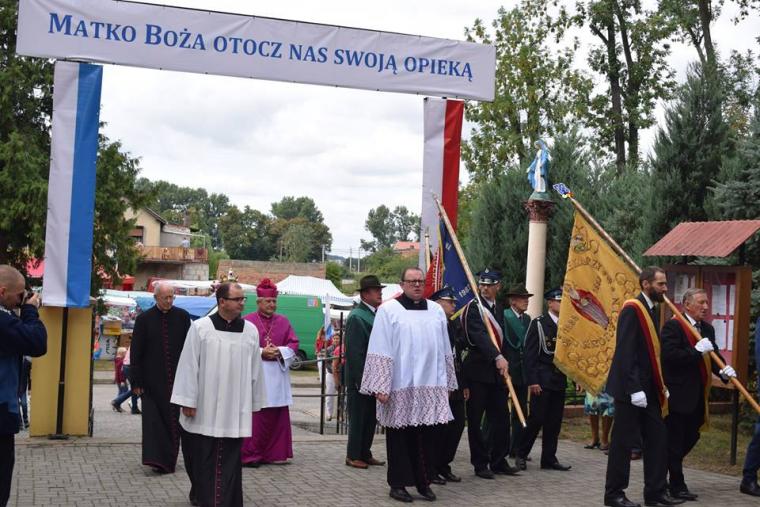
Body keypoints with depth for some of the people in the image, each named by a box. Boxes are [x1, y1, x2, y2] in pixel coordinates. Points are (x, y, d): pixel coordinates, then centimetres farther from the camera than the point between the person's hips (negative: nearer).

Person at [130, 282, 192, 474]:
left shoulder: (182, 317, 2)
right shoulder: (144, 319, -1)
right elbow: (135, 352, 1)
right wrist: (136, 381, -2)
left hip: (178, 379, 1)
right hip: (153, 380, -1)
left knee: (176, 418, 7)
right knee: (154, 418, -4)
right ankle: (158, 460, -3)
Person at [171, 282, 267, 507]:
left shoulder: (250, 330, 4)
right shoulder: (200, 327, -4)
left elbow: (255, 369, 8)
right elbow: (189, 365, -4)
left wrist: (255, 403, 10)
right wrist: (187, 401, -7)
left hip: (234, 409, 2)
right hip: (205, 408, -2)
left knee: (229, 460, 3)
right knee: (203, 458, 8)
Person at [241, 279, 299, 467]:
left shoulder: (283, 321, 11)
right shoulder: (248, 322, -2)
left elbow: (294, 344, 8)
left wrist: (280, 352, -10)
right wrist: (261, 353, -15)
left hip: (278, 376, 5)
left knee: (277, 416, 6)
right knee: (255, 416, -5)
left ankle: (273, 453, 15)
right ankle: (250, 454, 0)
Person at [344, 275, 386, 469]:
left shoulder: (375, 314, 11)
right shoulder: (356, 317, -15)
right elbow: (354, 352, -18)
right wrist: (361, 380, -20)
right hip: (360, 378, -8)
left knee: (371, 417, 14)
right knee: (358, 417, 1)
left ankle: (365, 453, 23)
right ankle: (353, 456, 12)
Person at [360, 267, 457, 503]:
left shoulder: (436, 311, 11)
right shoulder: (388, 310, -2)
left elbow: (445, 351, 16)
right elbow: (380, 351, -6)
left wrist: (447, 383, 14)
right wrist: (381, 387, -11)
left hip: (430, 386, 4)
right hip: (400, 387, -4)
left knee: (427, 436, 6)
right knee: (400, 437, 3)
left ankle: (424, 481, 18)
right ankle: (398, 483, 13)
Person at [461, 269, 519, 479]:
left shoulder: (499, 308, 15)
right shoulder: (473, 308, -10)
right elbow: (480, 336, -25)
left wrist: (503, 361, 11)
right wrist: (498, 357, -38)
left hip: (497, 370, 7)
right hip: (478, 371, -7)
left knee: (501, 417, 9)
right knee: (475, 419, 1)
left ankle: (499, 461, 20)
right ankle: (480, 464, 9)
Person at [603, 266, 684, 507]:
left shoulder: (651, 310, 13)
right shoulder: (632, 309, -15)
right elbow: (625, 353, -20)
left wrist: (662, 386, 14)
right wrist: (634, 389, -23)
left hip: (649, 388, 9)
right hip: (631, 389, -9)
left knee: (657, 439, 10)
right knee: (623, 442, 0)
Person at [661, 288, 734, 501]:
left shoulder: (707, 329, 14)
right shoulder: (673, 326, -12)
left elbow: (713, 356, 11)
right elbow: (669, 356, -22)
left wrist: (723, 370, -9)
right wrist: (696, 351, -24)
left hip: (698, 397, 9)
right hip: (678, 396, -9)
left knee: (690, 438, 14)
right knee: (675, 442, 1)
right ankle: (677, 486, 12)